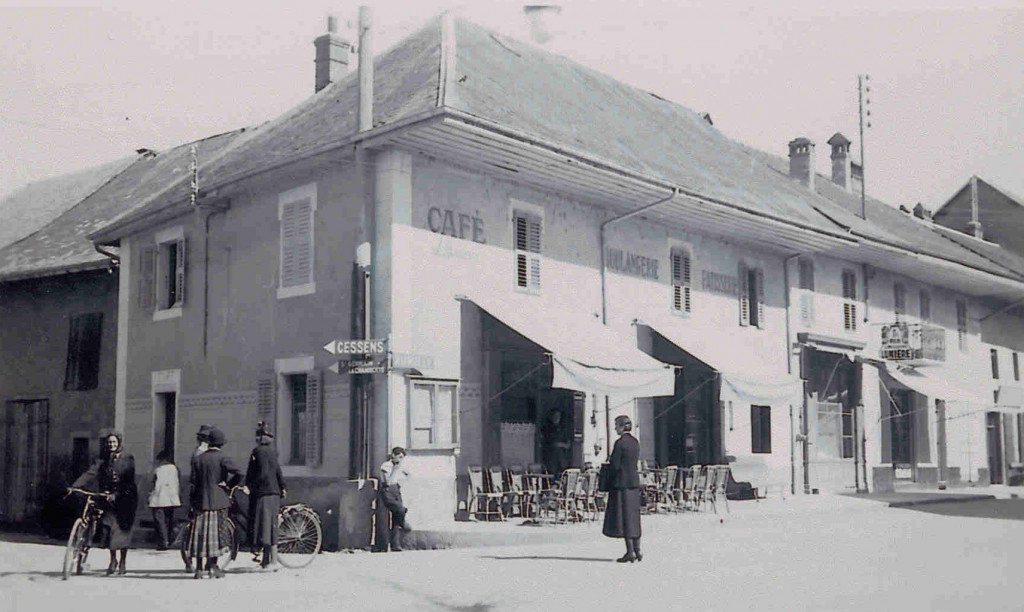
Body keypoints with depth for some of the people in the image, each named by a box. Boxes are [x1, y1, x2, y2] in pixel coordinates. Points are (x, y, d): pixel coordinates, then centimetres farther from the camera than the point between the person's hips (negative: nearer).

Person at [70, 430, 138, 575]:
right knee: (108, 526, -10)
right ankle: (113, 560, 7)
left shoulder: (128, 460, -2)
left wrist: (116, 494, -26)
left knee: (123, 529, -4)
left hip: (125, 497, -3)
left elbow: (128, 480, -13)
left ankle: (123, 563, 8)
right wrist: (74, 486, -18)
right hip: (108, 498, 3)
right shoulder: (103, 460, 9)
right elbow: (90, 473, -4)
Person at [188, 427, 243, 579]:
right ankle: (212, 565, 3)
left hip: (201, 502, 3)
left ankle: (199, 569, 7)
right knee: (216, 533, 4)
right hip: (219, 502, -3)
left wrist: (192, 503, 11)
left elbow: (193, 483, 5)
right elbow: (239, 474, -17)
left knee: (200, 534, 6)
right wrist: (230, 485, 2)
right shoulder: (223, 458, -6)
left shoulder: (198, 459, 6)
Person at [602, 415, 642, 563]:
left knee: (624, 516, -4)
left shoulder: (620, 443, -13)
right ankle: (637, 551, 12)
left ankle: (630, 552, -5)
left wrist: (608, 463, 6)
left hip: (621, 482, -8)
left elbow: (615, 465, -16)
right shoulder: (635, 442, 11)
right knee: (633, 516, 11)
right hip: (634, 481, 8)